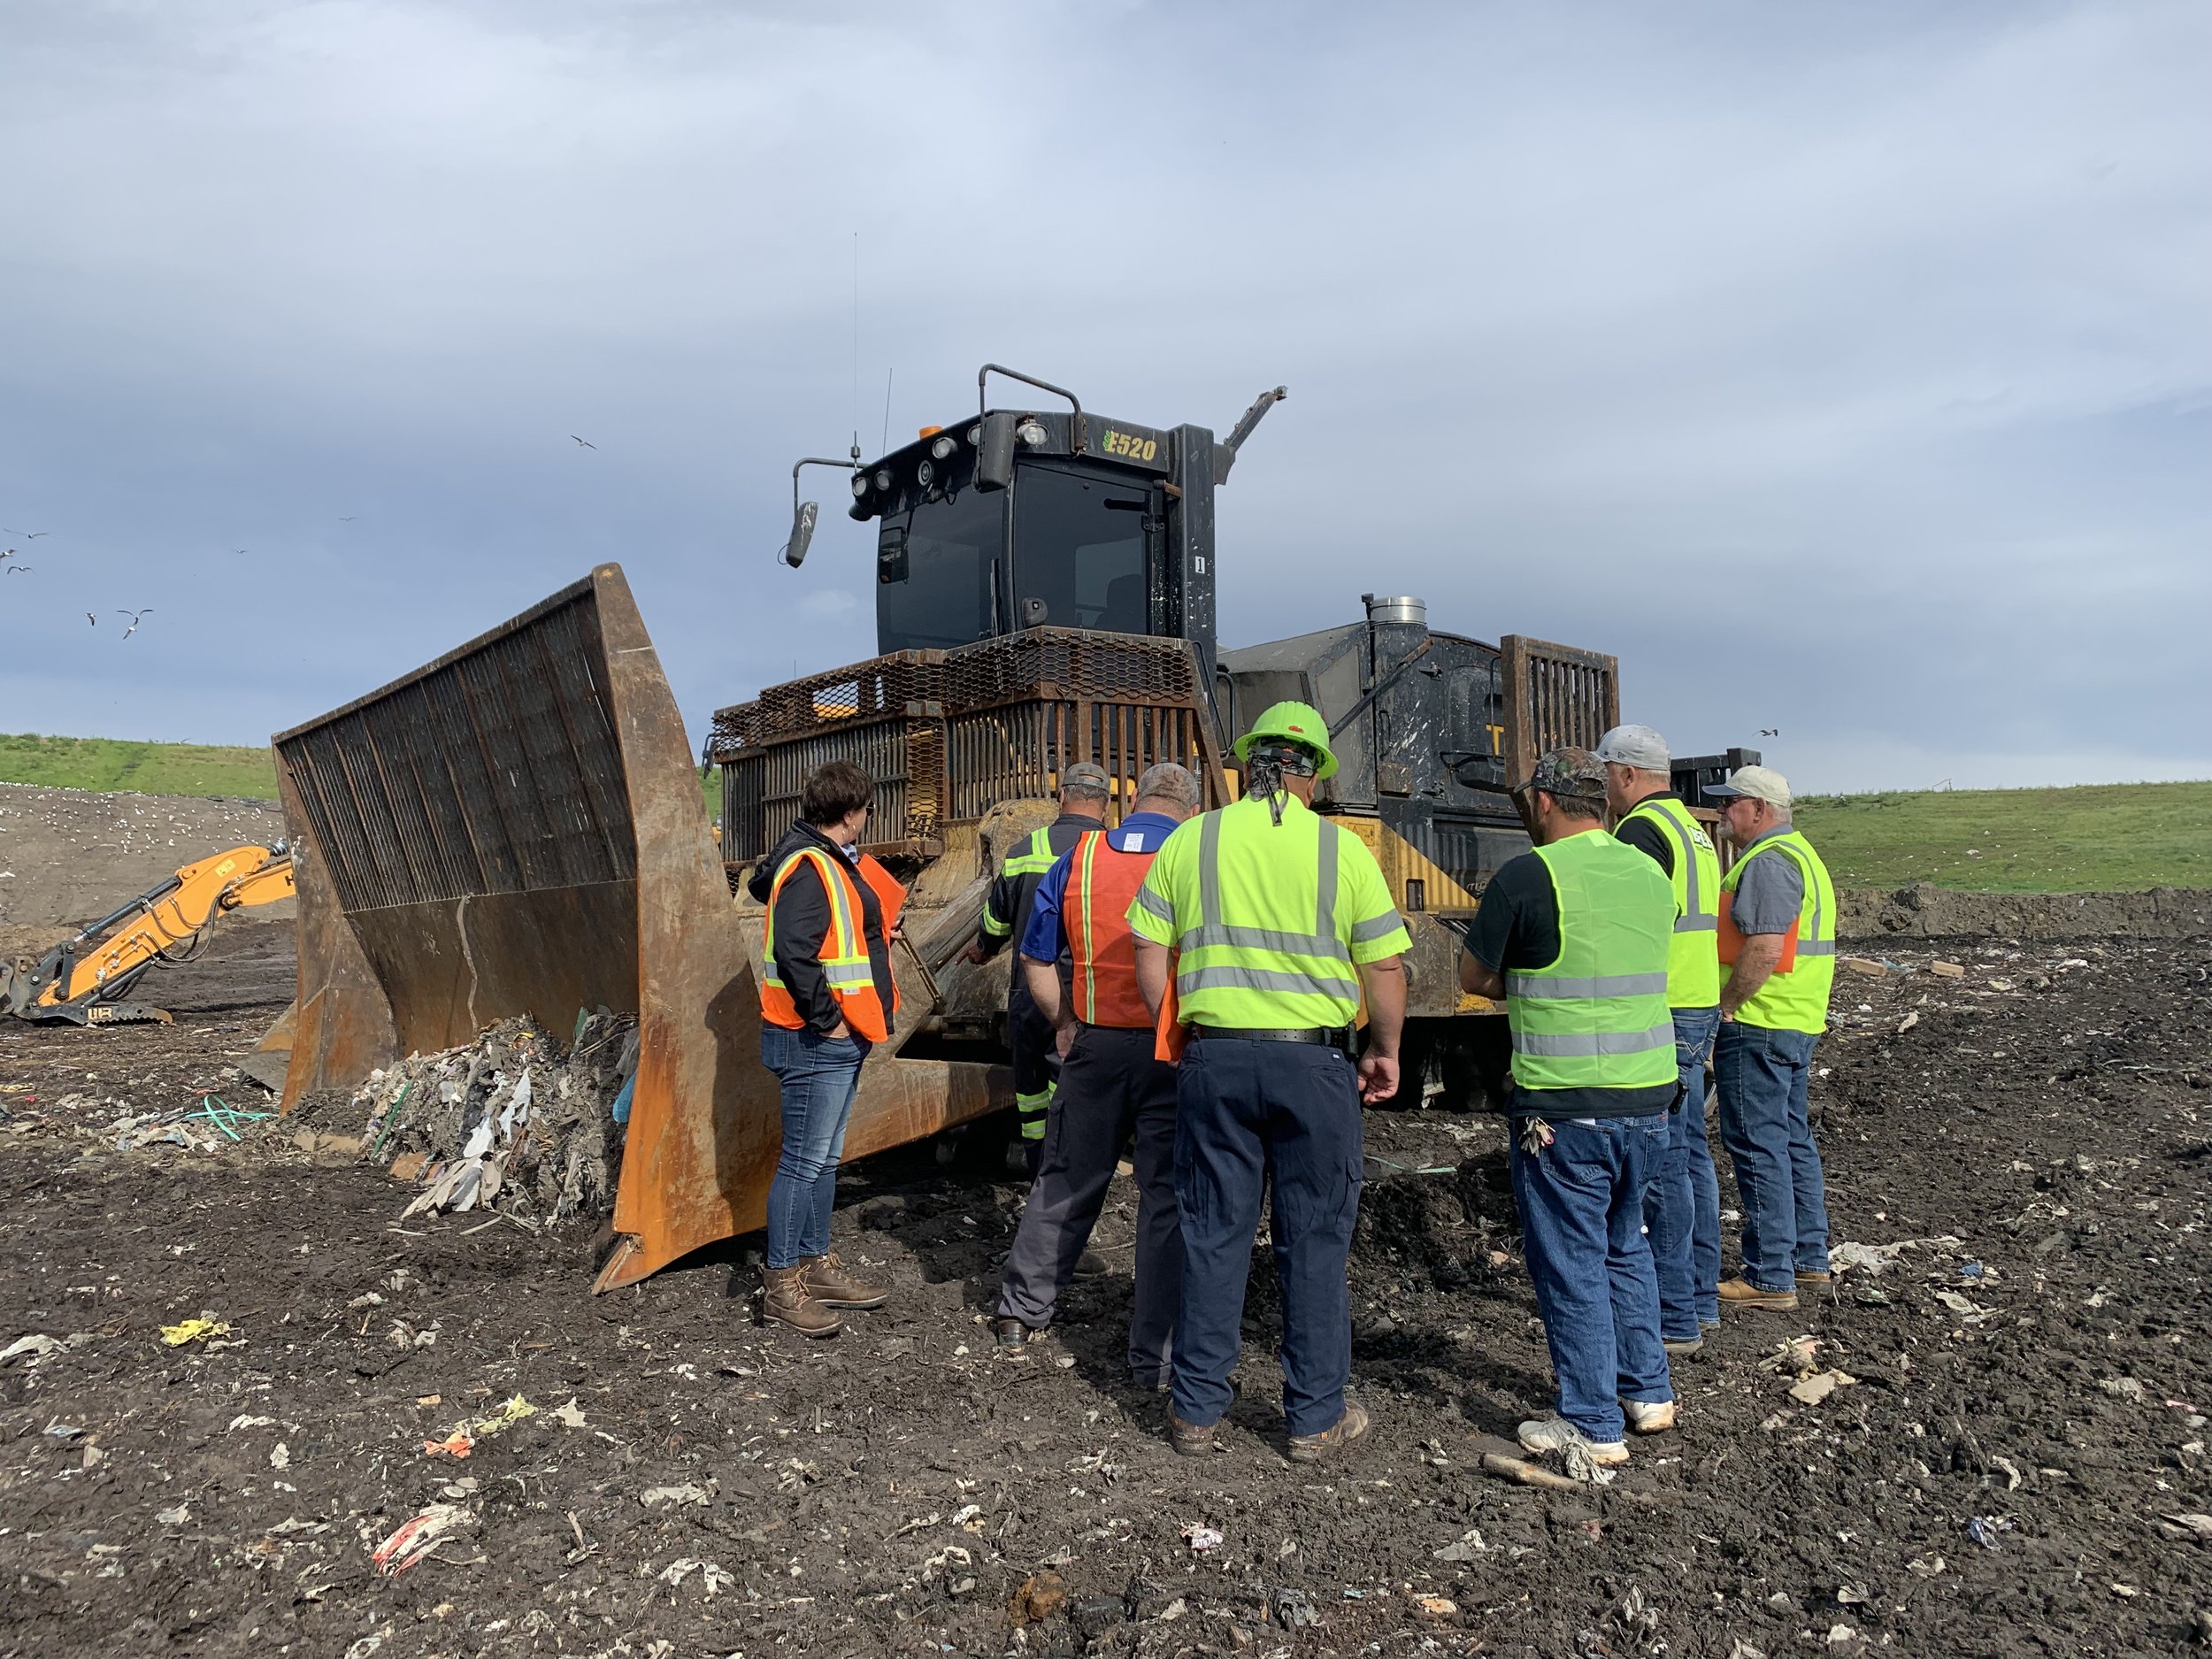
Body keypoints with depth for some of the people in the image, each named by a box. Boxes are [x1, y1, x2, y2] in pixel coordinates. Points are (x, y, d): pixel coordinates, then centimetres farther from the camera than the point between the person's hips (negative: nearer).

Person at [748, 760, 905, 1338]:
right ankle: (781, 1282, 7)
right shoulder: (808, 868, -18)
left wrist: (873, 932, 21)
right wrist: (827, 1019, -20)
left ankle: (817, 1264, 28)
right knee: (803, 1160, -3)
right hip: (815, 1039, -10)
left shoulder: (834, 863, 15)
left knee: (824, 1158, 17)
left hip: (839, 1039, 10)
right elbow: (793, 953, -26)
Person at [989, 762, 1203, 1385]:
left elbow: (1036, 957, 6)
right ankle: (1155, 1357, 13)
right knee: (1167, 1195, 6)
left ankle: (1021, 1311, 31)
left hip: (1095, 1047, 3)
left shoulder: (1078, 858, 2)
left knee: (1066, 1181, 18)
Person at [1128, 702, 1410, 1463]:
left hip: (1214, 1058, 2)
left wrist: (1178, 1037, 14)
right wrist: (1384, 1051, 13)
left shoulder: (1189, 841, 3)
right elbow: (1385, 968, -1)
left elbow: (1150, 954, 3)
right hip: (1314, 1061, -1)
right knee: (1315, 1239, 9)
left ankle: (1195, 1412, 21)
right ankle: (1316, 1417, 20)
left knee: (1213, 1234, 11)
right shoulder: (1341, 848, -2)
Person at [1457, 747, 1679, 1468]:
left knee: (1572, 1263, 6)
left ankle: (1593, 1424, 14)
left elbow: (1473, 979, -4)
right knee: (1625, 1244, 23)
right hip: (1648, 1097, 7)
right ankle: (1648, 1393, 33)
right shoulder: (1651, 874, 7)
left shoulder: (1526, 876, -12)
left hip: (1564, 1106, -7)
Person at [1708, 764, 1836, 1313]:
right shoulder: (1800, 854, 19)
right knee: (1793, 1139, 16)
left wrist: (1723, 1008, -18)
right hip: (1798, 1023, 11)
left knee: (1758, 1145, -6)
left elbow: (1765, 949, -25)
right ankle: (1809, 1260, 25)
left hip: (1758, 1024, -11)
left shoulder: (1767, 862, -16)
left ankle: (1769, 1277, -1)